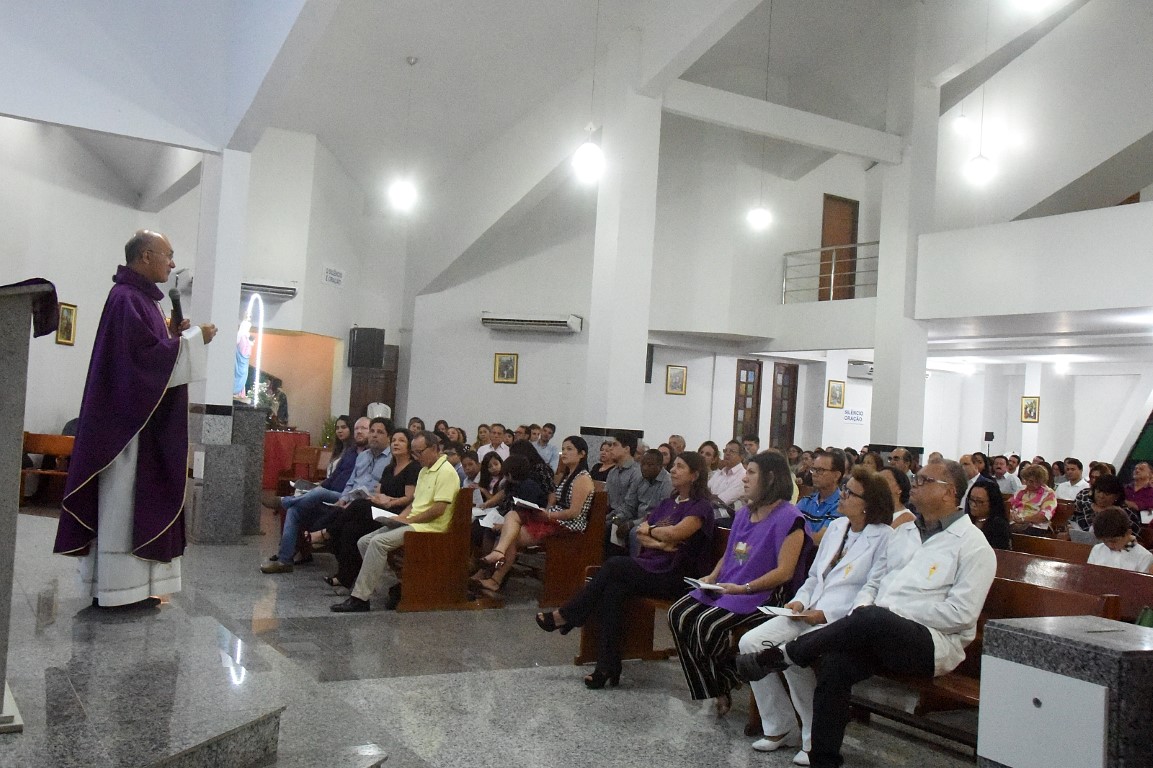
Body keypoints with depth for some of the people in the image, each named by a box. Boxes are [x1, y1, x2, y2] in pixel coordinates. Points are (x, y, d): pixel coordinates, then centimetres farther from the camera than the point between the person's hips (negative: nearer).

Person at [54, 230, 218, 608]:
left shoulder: (141, 298, 17)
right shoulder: (126, 298, -14)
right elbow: (148, 354, -23)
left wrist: (173, 335, 7)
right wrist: (194, 337, -14)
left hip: (144, 418, 10)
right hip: (130, 418, -10)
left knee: (137, 498, 11)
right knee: (124, 499, -5)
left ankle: (126, 583, 16)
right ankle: (116, 587, 1)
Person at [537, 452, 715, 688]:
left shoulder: (700, 507, -3)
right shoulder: (668, 502, 21)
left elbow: (676, 533, -20)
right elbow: (640, 533, 11)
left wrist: (650, 530, -2)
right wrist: (658, 543, -10)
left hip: (674, 577, -6)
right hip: (649, 567, 6)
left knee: (614, 566, -24)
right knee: (613, 590, -25)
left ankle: (566, 616, -8)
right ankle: (607, 667, -26)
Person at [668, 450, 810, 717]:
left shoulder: (789, 518, -10)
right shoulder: (745, 513, 17)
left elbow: (784, 572, -16)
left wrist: (744, 588, -21)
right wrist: (713, 576, 5)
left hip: (764, 594, -8)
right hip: (726, 588, 8)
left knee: (707, 623, -29)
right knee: (679, 614, -13)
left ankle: (722, 688, -1)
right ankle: (711, 692, -8)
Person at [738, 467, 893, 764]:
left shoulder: (884, 538, -5)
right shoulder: (836, 527, 18)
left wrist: (826, 614, -18)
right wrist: (800, 600, 3)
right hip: (808, 612, 8)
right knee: (750, 643, -12)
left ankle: (816, 738, -8)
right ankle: (780, 728, 4)